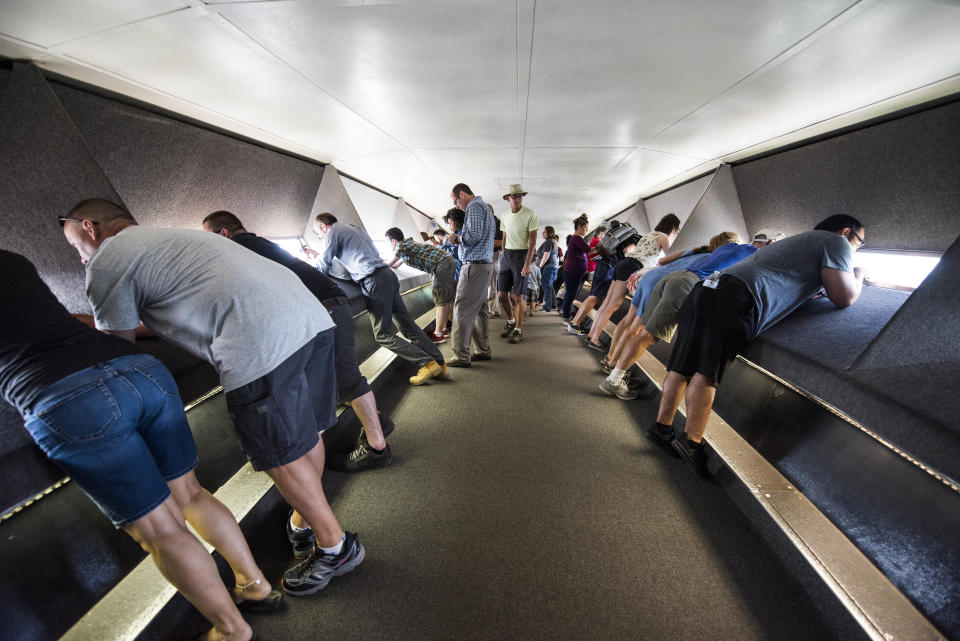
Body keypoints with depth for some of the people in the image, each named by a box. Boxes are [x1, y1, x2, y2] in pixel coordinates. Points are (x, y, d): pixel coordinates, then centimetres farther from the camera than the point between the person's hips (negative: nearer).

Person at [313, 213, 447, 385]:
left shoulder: (333, 232, 4)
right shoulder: (355, 229, 30)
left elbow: (322, 268, 3)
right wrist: (320, 255, 42)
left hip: (374, 280, -9)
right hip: (388, 274, 9)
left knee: (383, 334, -4)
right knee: (408, 325, 7)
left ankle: (427, 363, -9)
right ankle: (439, 364, 6)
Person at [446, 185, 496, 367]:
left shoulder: (474, 206, -7)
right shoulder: (484, 206, 24)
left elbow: (473, 236, -21)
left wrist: (457, 238, -4)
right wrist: (460, 238, 13)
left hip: (475, 265, -10)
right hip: (485, 265, 10)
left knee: (462, 310, -9)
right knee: (480, 309, 13)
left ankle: (462, 356, -6)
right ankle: (484, 350, 20)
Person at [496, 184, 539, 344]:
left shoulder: (530, 215, -8)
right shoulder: (505, 216, 9)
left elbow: (532, 241, -12)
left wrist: (527, 264, -19)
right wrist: (504, 257, 13)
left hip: (521, 255, -5)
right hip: (507, 254, 5)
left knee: (517, 296, -5)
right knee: (502, 294, 2)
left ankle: (518, 329, 10)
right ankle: (511, 321, 26)